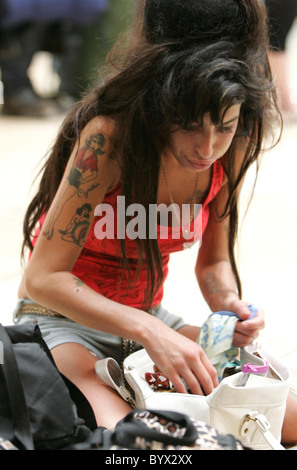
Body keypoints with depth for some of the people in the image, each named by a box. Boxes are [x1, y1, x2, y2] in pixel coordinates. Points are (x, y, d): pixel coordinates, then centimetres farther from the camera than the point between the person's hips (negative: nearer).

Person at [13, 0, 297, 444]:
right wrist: (148, 332, -37)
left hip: (149, 319, 6)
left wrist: (228, 304, -19)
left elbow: (214, 260, 5)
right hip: (63, 319, -6)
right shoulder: (108, 137, -28)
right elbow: (44, 278, -26)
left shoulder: (232, 147, -9)